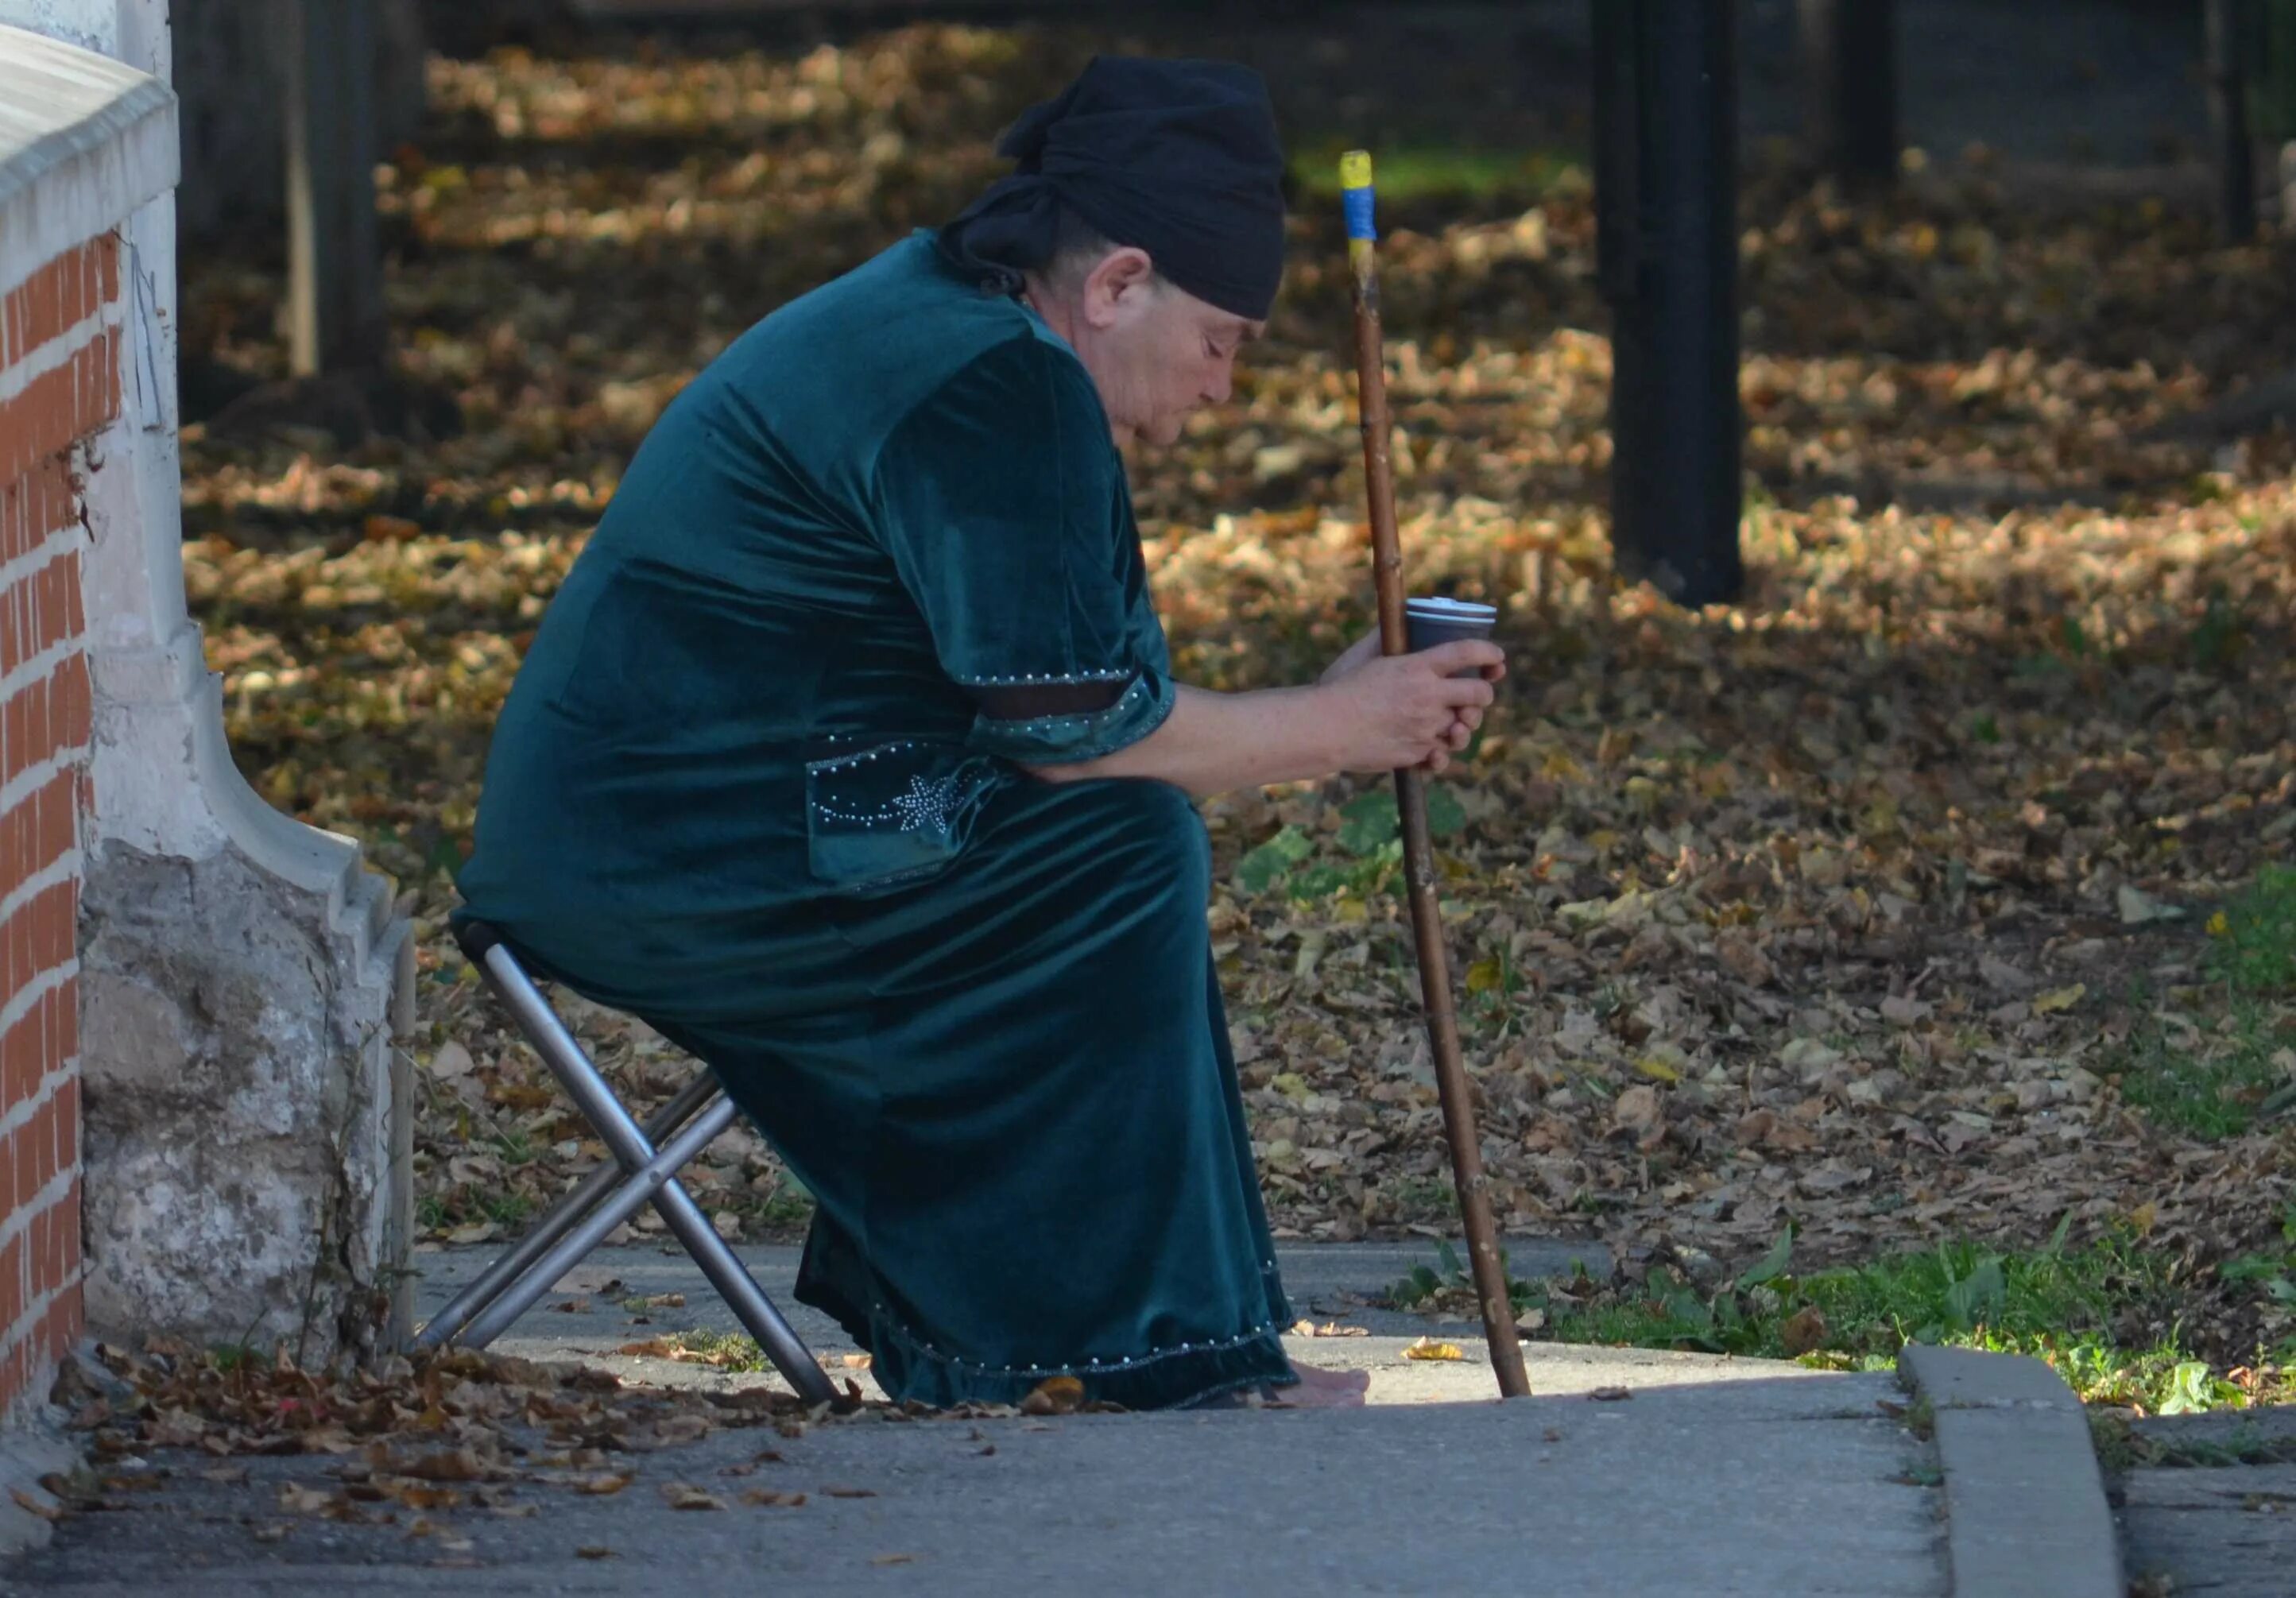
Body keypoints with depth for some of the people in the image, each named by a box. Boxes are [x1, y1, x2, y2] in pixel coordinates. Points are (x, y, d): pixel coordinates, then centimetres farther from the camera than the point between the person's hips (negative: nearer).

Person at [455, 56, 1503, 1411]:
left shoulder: (924, 321, 18)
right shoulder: (998, 388, -16)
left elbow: (1050, 695, 20)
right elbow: (1071, 726, -18)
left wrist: (1339, 726, 13)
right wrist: (1335, 727, -5)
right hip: (692, 857, -11)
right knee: (1123, 852, -13)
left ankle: (954, 1339, 18)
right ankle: (1172, 1350, -7)